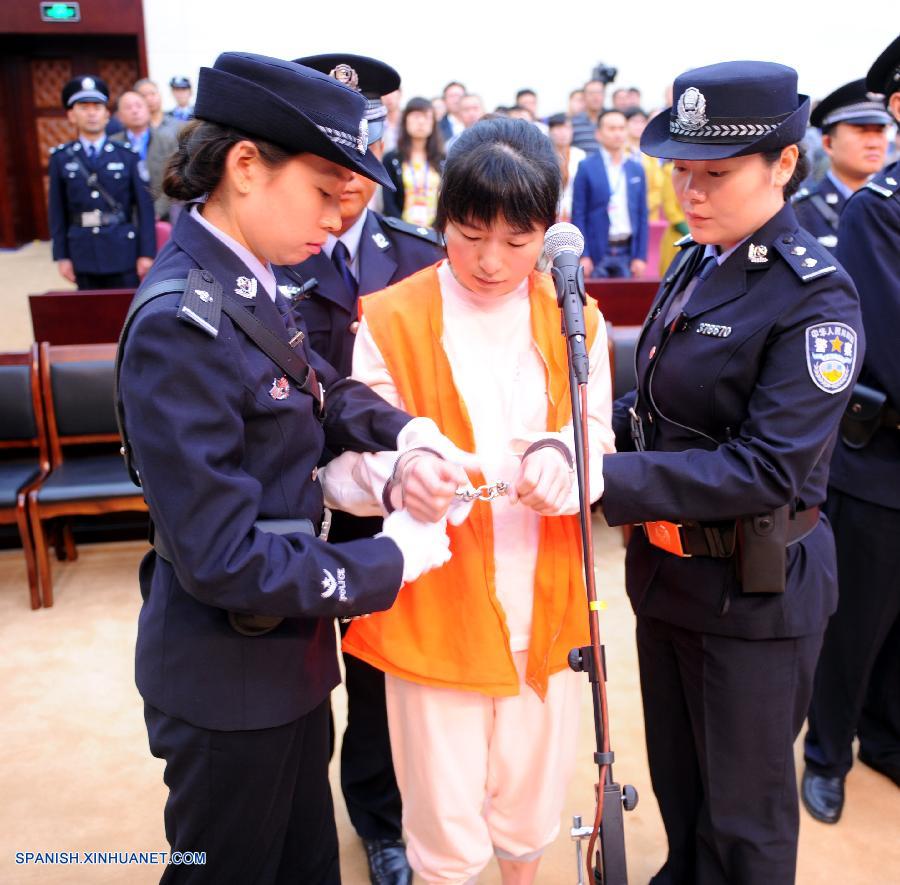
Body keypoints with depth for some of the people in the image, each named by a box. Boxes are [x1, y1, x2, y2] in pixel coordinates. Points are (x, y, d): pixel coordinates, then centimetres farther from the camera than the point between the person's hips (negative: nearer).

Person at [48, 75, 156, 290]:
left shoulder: (127, 156, 3)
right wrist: (61, 256, 3)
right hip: (84, 255, 1)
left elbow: (144, 206, 0)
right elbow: (58, 211, 6)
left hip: (123, 252, -1)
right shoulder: (61, 158, 6)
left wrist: (147, 253, -5)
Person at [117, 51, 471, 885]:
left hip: (285, 653, 8)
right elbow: (221, 558, -28)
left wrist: (405, 436, -12)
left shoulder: (251, 287, 0)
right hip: (227, 683, -8)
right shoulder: (180, 324, -26)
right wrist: (391, 558, -18)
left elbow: (326, 392, 9)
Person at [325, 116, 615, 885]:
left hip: (545, 609, 3)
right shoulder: (389, 319, -7)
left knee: (532, 795, 20)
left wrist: (559, 462, -25)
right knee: (446, 821, 11)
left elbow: (597, 441, -2)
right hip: (434, 610, -2)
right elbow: (345, 464, -10)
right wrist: (395, 475, -32)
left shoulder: (577, 322, 3)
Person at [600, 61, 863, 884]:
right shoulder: (694, 265, 4)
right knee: (677, 779, 26)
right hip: (668, 564, 7)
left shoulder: (815, 298, -19)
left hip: (753, 591, -7)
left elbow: (767, 467, -26)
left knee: (744, 813, 14)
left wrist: (606, 479, -32)